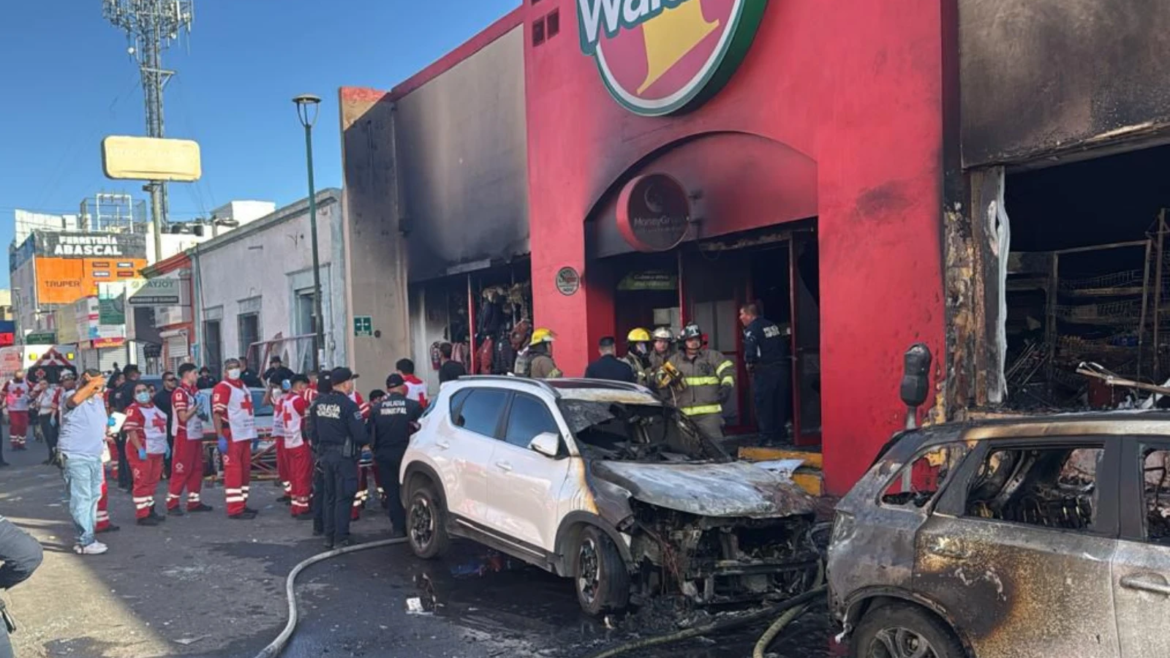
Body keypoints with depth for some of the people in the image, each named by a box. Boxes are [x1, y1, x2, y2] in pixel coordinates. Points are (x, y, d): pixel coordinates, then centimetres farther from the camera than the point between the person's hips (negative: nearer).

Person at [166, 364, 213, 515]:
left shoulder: (194, 391, 13)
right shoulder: (180, 392, -14)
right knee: (181, 470, -6)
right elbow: (183, 417, -19)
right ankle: (172, 503, 0)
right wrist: (197, 407, -15)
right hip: (184, 436, -9)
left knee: (197, 469, 10)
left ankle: (194, 501, 17)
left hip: (196, 435, 9)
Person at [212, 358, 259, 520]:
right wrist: (221, 438, -23)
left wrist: (252, 434, 20)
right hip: (231, 436, -9)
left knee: (245, 470, 13)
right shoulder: (222, 388, -10)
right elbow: (217, 414, -17)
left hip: (245, 435, 9)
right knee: (233, 472, -8)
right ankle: (235, 509, -7)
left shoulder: (243, 386, 18)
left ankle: (242, 504, 23)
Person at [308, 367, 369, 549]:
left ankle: (329, 537, 21)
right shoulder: (349, 406, -18)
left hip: (325, 454, 7)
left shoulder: (319, 403, 4)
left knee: (329, 496, 15)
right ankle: (341, 538, 3)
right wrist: (366, 439, 2)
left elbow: (314, 432, 11)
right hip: (344, 456, -7)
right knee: (343, 498, 0)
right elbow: (360, 435, -19)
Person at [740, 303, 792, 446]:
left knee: (764, 404, 0)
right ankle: (781, 433, 22)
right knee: (780, 403, 15)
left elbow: (750, 349, -23)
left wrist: (749, 363, -8)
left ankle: (768, 437, 0)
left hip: (764, 371, -7)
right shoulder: (772, 325, 14)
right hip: (783, 368, 7)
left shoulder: (751, 329, -10)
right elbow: (785, 345, 16)